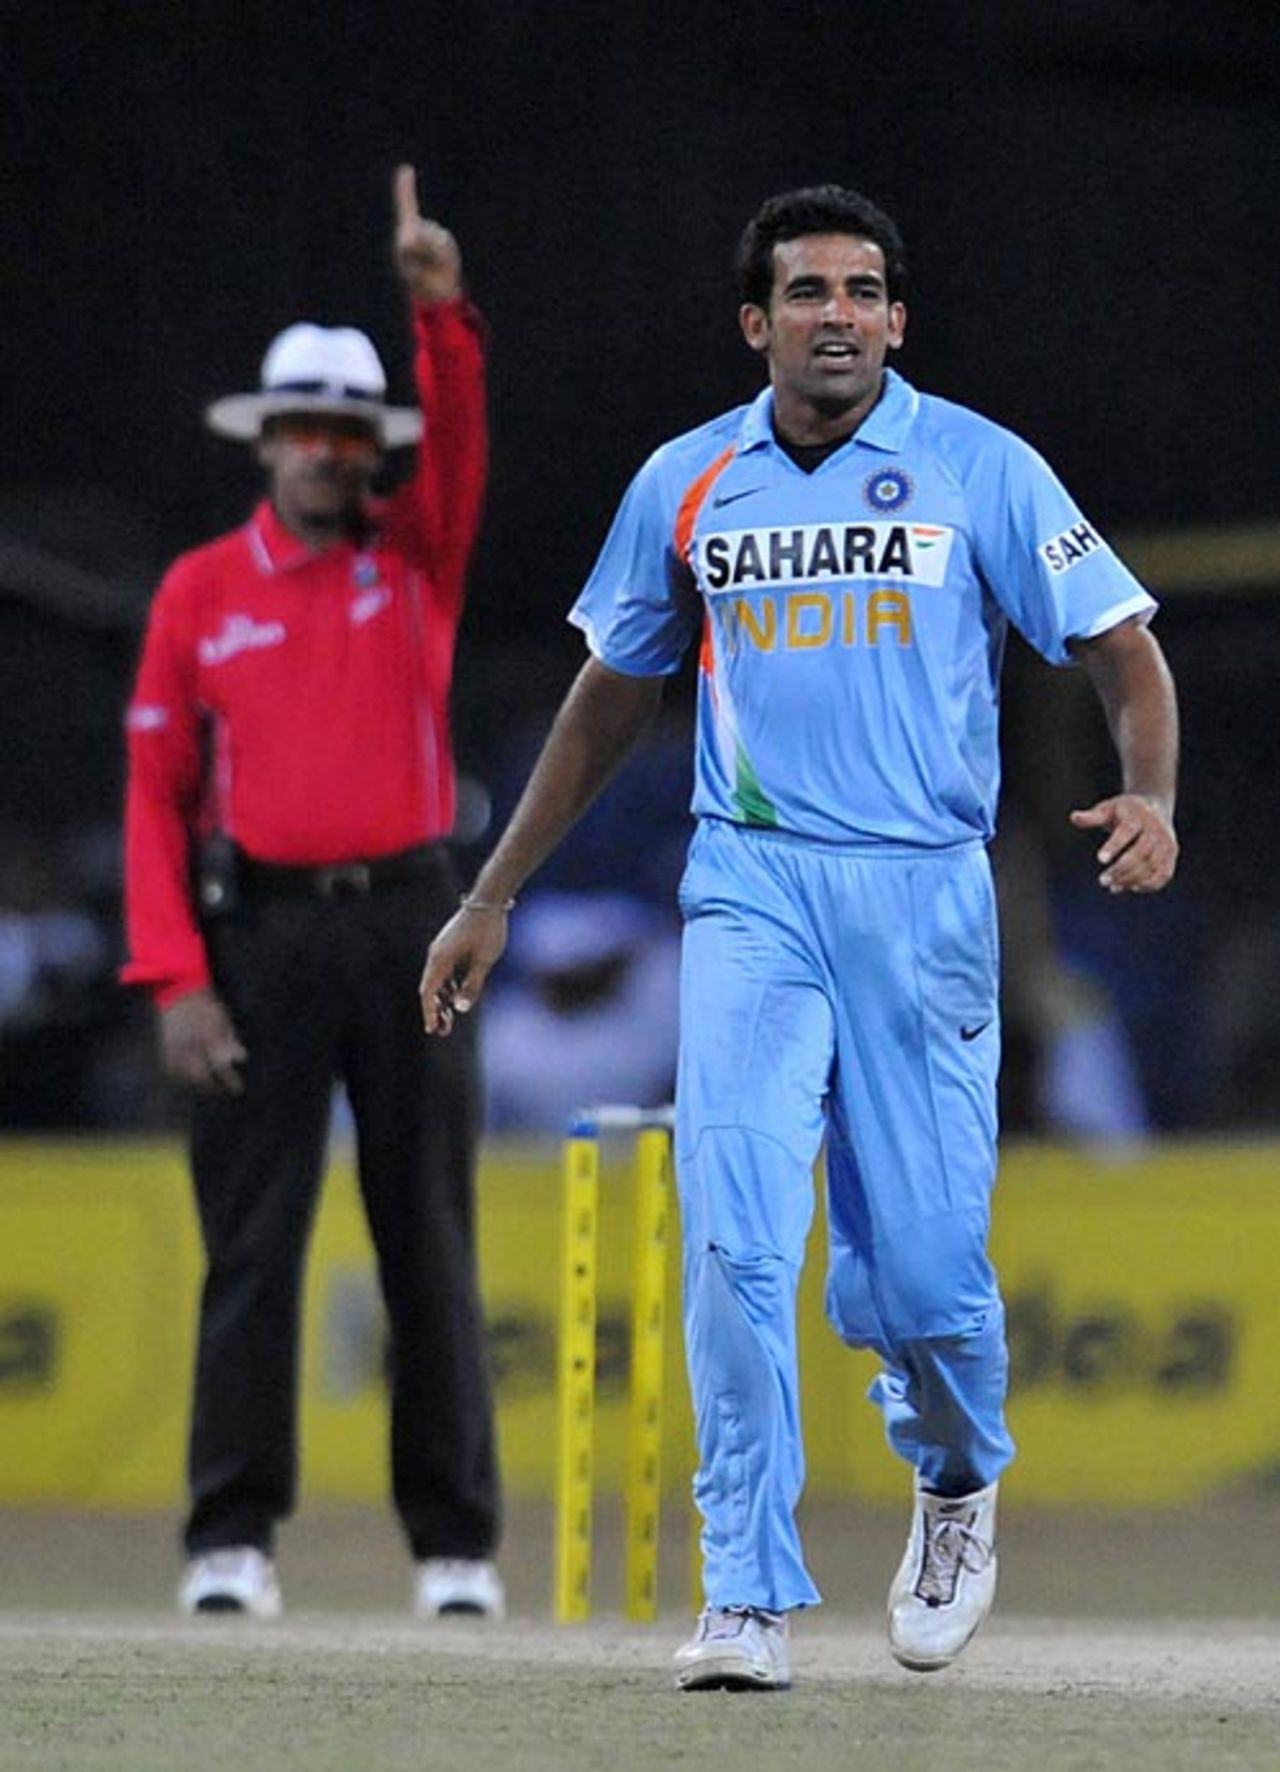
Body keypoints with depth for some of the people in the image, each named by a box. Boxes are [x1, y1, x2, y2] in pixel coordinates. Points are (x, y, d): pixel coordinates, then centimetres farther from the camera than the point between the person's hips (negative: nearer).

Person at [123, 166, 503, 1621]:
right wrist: (173, 977, -7)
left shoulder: (415, 556, 9)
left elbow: (459, 439, -10)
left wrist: (441, 307, -28)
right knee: (251, 1240, -4)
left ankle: (456, 1544, 5)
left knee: (430, 1241, 2)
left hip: (406, 925, 1)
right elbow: (156, 792, 2)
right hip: (259, 931, -1)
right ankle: (232, 1540, -2)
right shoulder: (201, 592, 5)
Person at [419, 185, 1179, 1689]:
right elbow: (610, 698, 19)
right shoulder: (685, 485, 8)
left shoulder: (979, 470, 1)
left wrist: (1149, 797, -20)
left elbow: (1122, 650, 1)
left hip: (923, 895, -1)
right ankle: (748, 1602, -13)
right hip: (750, 890, 1)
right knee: (736, 1236, -15)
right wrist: (492, 899, 19)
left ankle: (957, 1481, 31)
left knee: (914, 1270, -3)